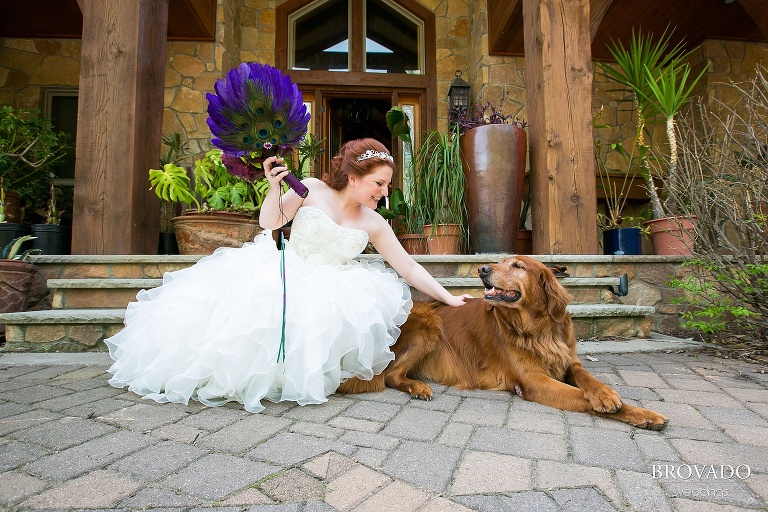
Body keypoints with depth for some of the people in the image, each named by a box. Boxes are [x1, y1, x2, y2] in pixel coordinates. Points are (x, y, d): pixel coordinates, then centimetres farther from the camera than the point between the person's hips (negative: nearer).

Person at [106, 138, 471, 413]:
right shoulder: (311, 190, -1)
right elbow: (270, 222, -4)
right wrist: (275, 187, -20)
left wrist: (448, 298, 0)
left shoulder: (374, 224, 2)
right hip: (278, 274, -1)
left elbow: (409, 268, 3)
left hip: (327, 291, 2)